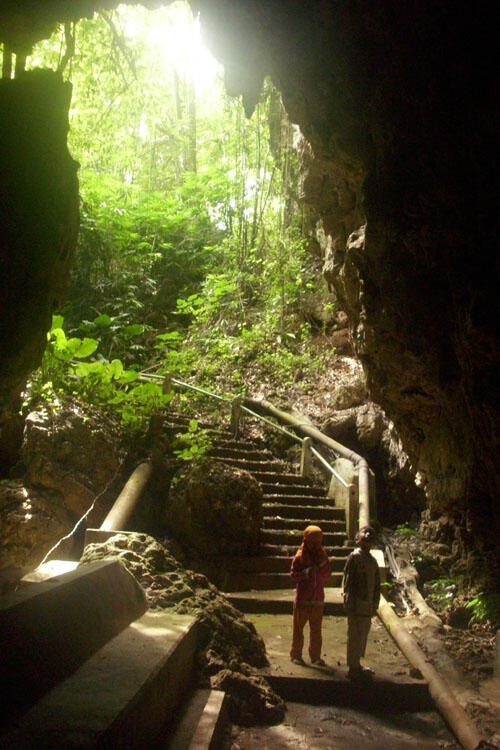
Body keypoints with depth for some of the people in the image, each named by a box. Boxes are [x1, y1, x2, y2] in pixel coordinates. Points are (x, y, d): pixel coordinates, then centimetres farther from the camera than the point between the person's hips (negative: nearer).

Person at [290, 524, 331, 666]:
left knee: (316, 630, 11)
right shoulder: (300, 556, -7)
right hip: (302, 598, -3)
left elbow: (327, 574, 8)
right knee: (298, 627, 6)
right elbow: (293, 574, -7)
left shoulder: (322, 555, 5)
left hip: (318, 599, 3)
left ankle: (315, 656, 22)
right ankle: (295, 654, 19)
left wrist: (323, 566, -11)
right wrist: (305, 573, -23)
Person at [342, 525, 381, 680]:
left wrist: (375, 603, 13)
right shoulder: (355, 556, -14)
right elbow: (348, 582, -16)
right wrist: (350, 604, -18)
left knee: (362, 636, 17)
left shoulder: (372, 560, 11)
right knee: (355, 636, 0)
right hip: (357, 605, -8)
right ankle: (353, 669, 12)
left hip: (368, 606, 8)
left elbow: (376, 584, 16)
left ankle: (356, 665, 31)